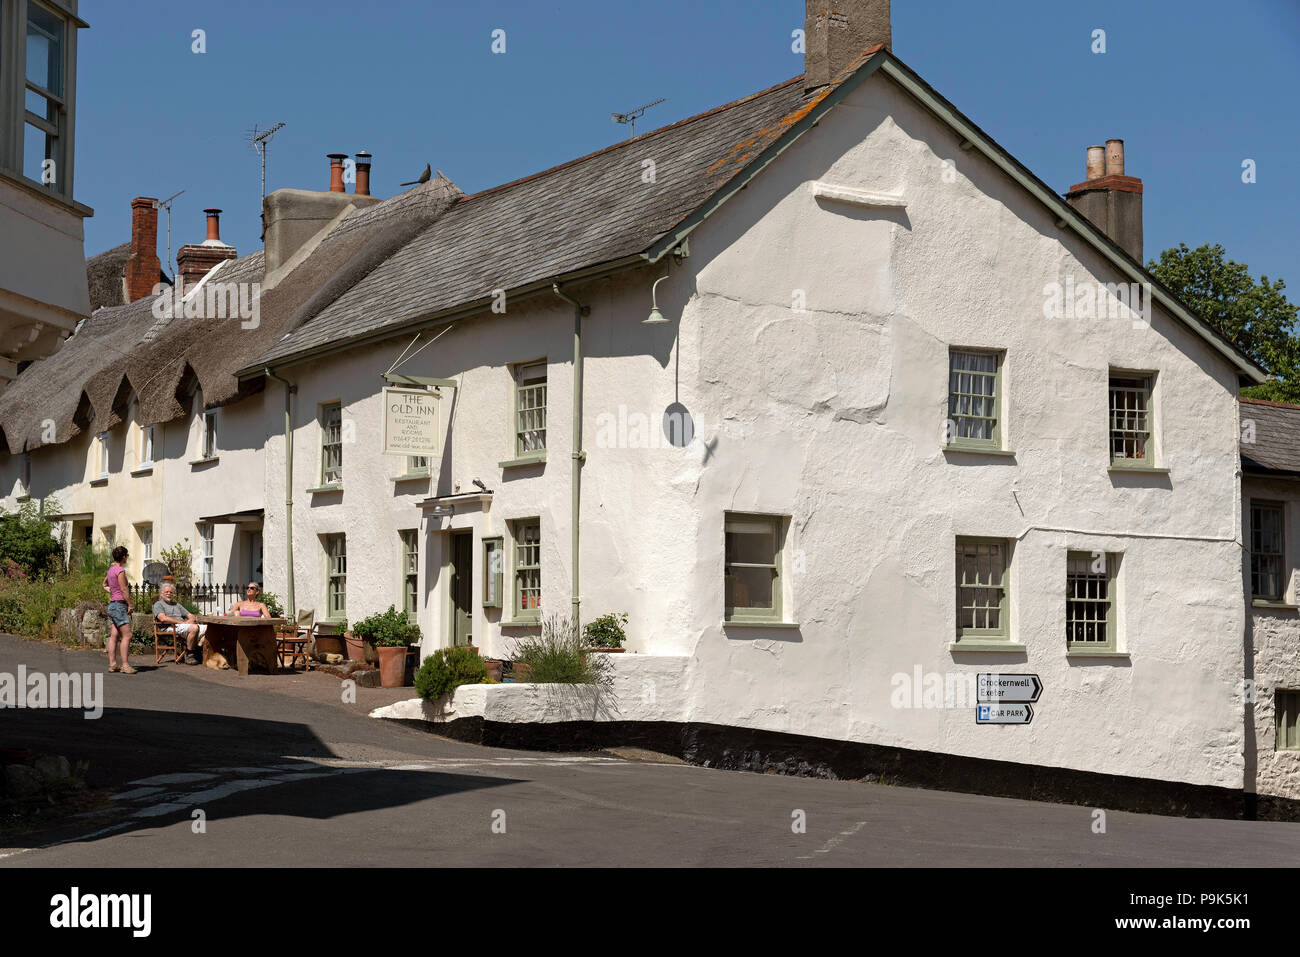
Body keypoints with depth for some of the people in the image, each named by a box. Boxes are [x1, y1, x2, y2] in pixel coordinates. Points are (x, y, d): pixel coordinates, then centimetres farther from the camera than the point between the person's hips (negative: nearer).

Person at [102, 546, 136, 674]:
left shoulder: (111, 569, 13)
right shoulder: (120, 570, -14)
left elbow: (105, 584, 31)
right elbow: (124, 589, -17)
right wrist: (130, 604, -11)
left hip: (112, 605, 9)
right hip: (119, 605, -9)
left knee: (114, 636, 8)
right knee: (127, 635, -10)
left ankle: (112, 664, 7)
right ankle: (125, 665, -15)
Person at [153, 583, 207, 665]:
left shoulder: (177, 605, 33)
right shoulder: (158, 604, 12)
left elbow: (192, 616, 26)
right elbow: (163, 619, -9)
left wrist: (189, 621, 0)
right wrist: (181, 622, -12)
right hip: (171, 628, -7)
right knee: (194, 628, -36)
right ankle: (189, 655, -27)